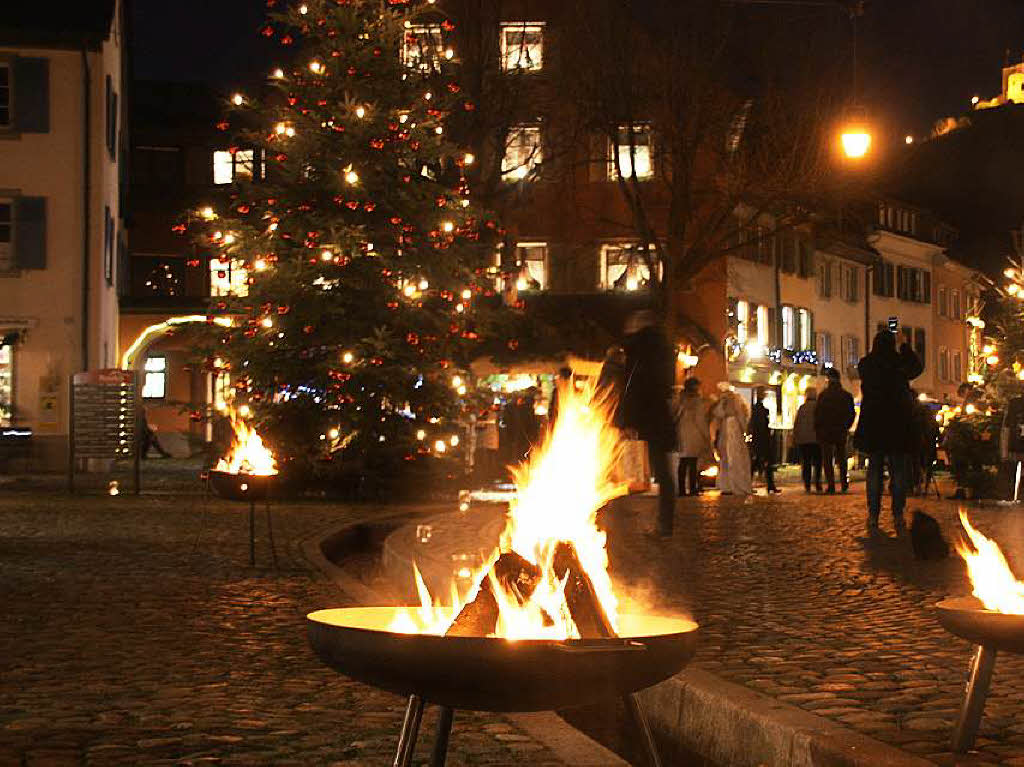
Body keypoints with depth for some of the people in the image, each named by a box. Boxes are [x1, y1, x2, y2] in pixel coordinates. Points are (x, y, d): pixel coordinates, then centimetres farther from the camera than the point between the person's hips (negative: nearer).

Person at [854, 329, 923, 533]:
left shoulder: (865, 365, -3)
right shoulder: (899, 364, -7)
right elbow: (917, 367, 14)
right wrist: (905, 346, 18)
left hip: (872, 425, 1)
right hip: (898, 424, -1)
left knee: (874, 470, 6)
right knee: (898, 470, 6)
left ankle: (873, 516, 2)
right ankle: (898, 516, 1)